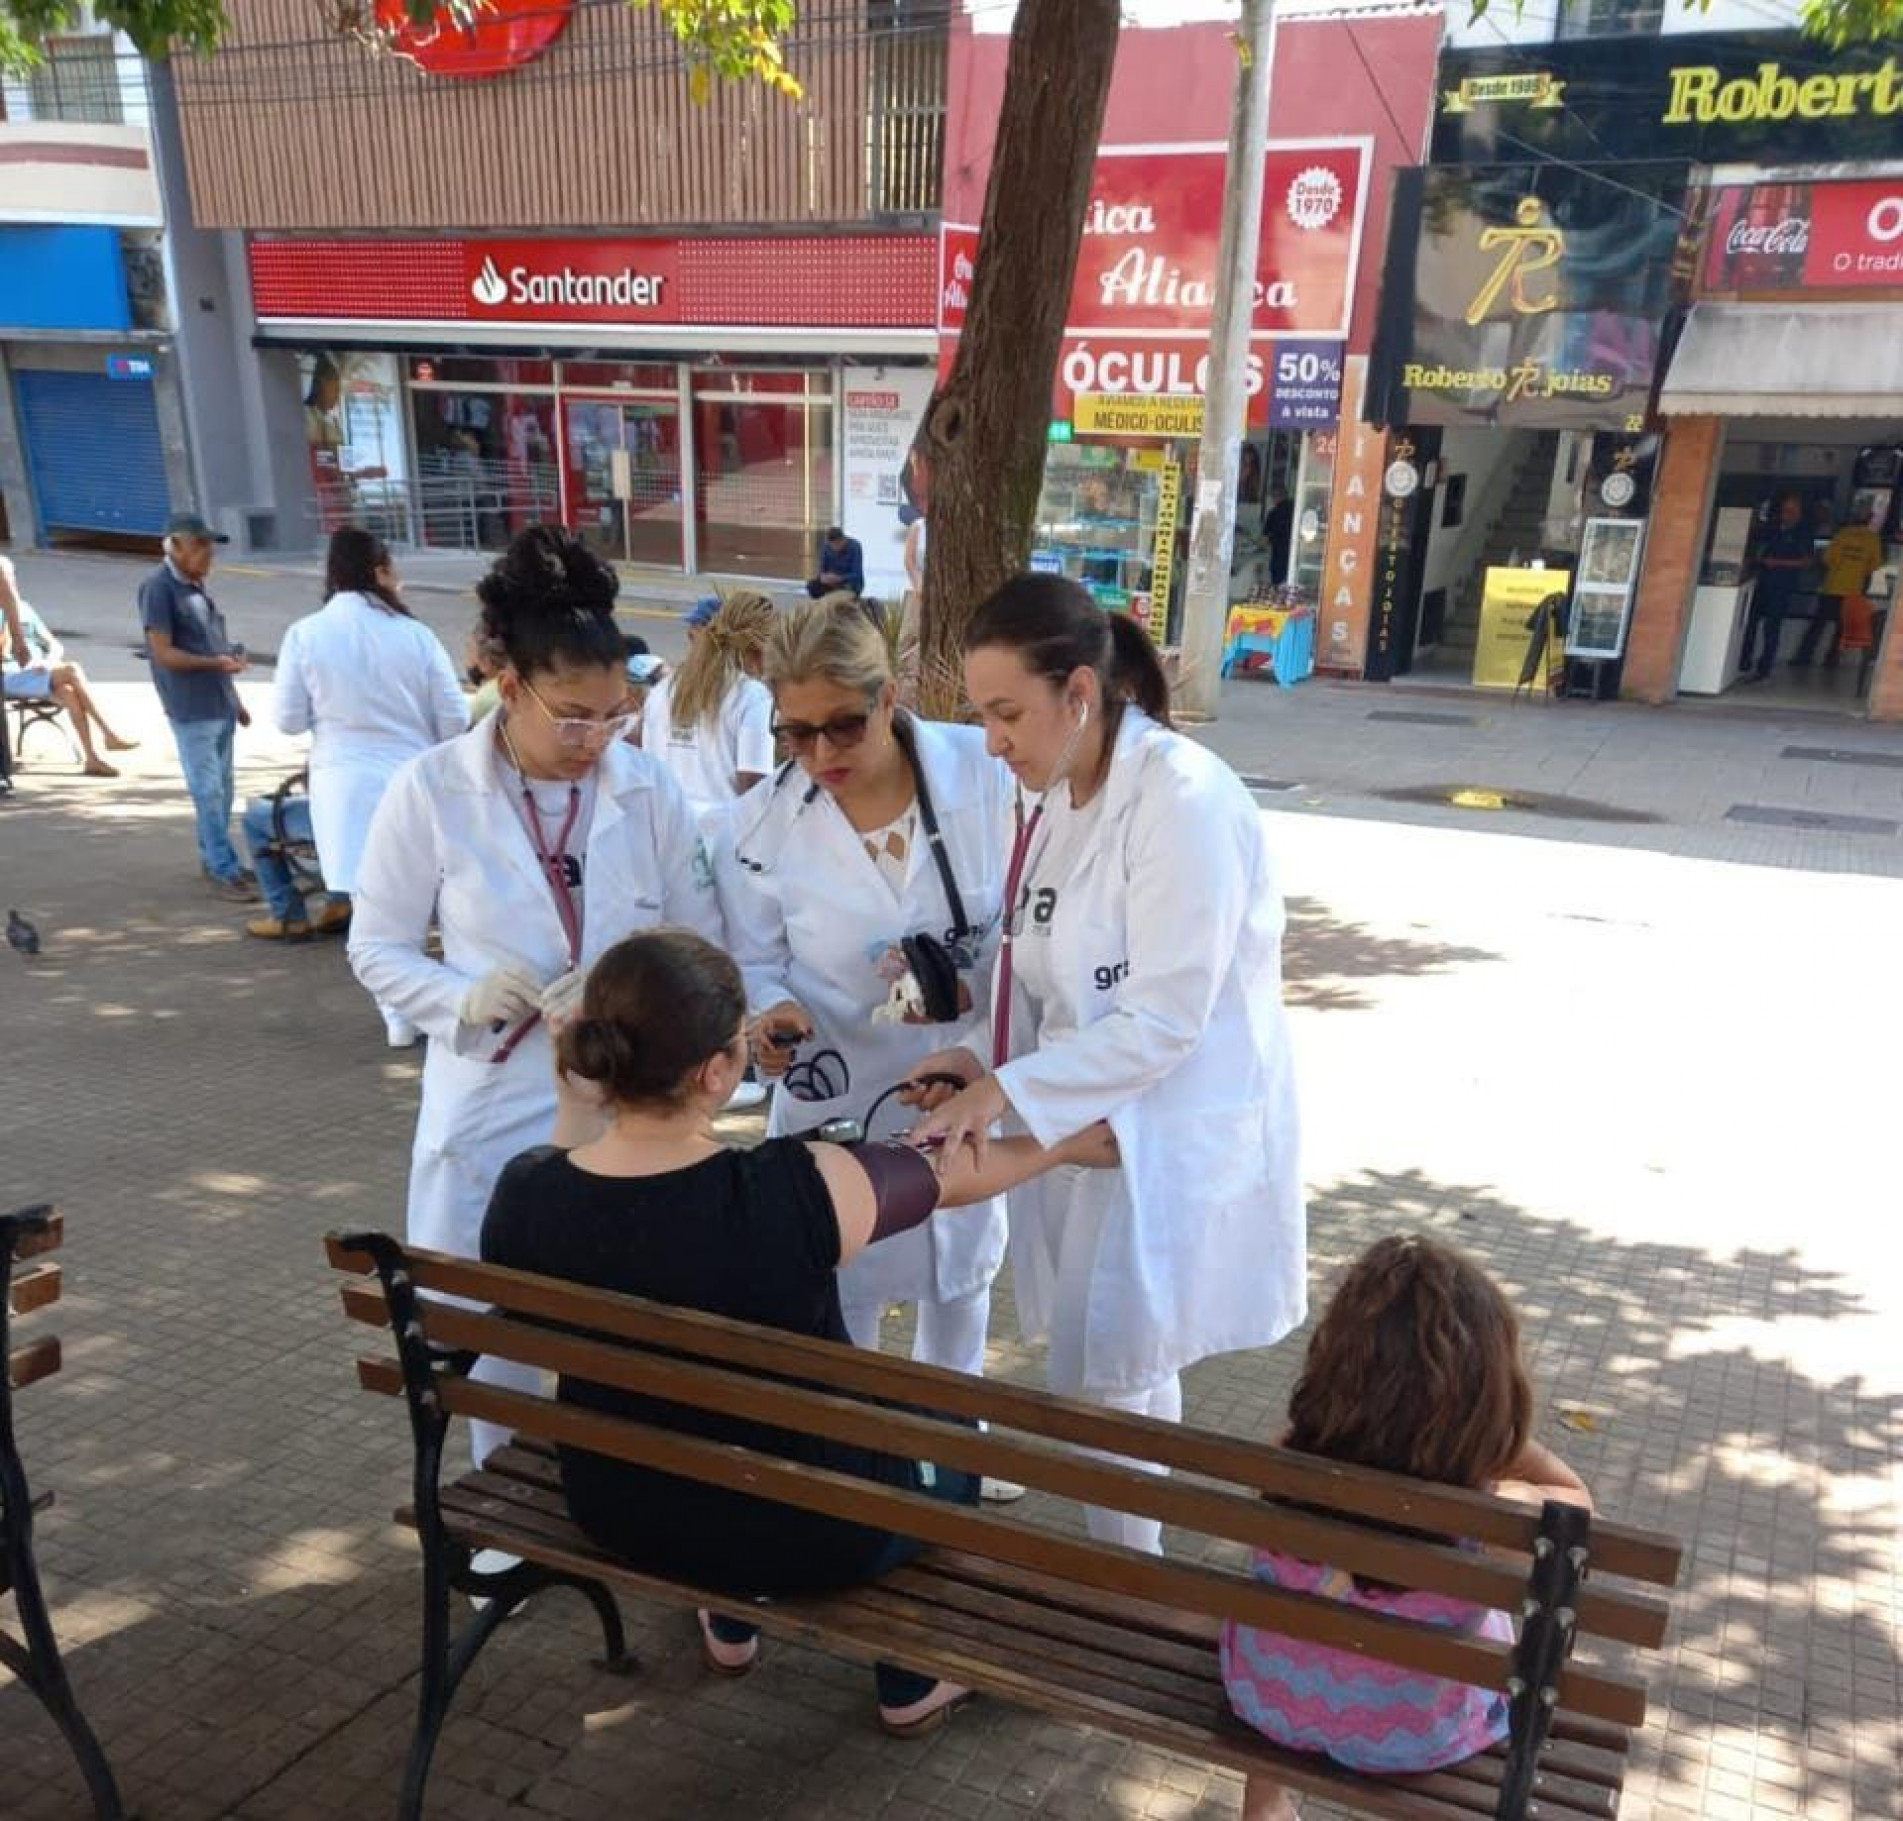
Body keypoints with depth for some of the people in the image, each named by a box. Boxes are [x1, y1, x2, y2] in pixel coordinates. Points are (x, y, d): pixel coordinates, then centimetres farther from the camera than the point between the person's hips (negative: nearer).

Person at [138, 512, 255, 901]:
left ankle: (213, 859, 25)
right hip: (192, 710, -8)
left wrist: (234, 698, 20)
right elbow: (163, 653, -15)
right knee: (208, 791, -5)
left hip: (220, 705, 8)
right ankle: (225, 871, -2)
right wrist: (216, 662, -23)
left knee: (223, 788, 14)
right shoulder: (158, 588, -11)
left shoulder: (194, 584, 14)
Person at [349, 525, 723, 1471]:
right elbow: (377, 948, -1)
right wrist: (467, 999, -20)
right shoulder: (429, 790, -9)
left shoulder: (649, 789, -5)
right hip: (493, 1109, 0)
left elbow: (704, 943, -1)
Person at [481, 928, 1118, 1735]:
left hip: (618, 1513, 4)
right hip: (803, 1532, -4)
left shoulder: (522, 1194, -21)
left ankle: (730, 1627, 51)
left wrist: (576, 1095, 8)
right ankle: (912, 1684, 41)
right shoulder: (798, 1190, -32)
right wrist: (1065, 1142, 5)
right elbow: (958, 1177, -12)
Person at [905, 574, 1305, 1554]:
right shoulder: (1061, 793, 4)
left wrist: (1008, 1090, -22)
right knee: (1125, 1379, 20)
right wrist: (985, 1057, -5)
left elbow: (1163, 1021, -24)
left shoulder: (1183, 800, -22)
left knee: (1103, 1389, 3)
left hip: (1169, 1139, -7)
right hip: (1091, 1124, 8)